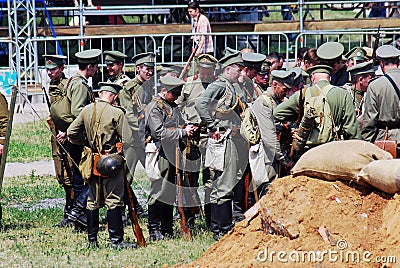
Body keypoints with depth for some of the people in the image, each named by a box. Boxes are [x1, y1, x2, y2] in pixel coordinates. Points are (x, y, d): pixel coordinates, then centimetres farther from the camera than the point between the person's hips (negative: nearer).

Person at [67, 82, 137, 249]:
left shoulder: (86, 110, 4)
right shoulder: (116, 113, -11)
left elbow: (71, 133, 6)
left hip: (93, 160, 5)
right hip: (112, 161, -5)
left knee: (93, 201, 12)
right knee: (114, 200, -3)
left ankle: (92, 240, 15)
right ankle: (116, 240, -4)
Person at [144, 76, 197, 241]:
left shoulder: (173, 106, 17)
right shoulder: (155, 107, -11)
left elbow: (179, 125, 28)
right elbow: (159, 133, -20)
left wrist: (187, 129, 5)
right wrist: (182, 132, -18)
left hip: (172, 153, 9)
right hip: (159, 153, -9)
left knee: (171, 191, 11)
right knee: (158, 192, -8)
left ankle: (168, 230, 17)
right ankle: (154, 231, -4)